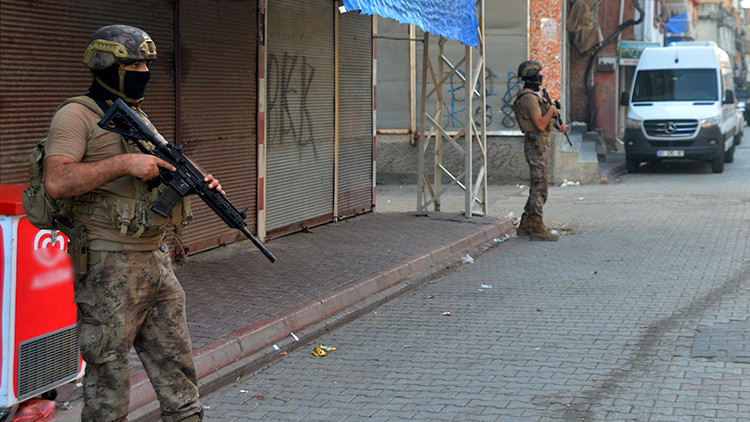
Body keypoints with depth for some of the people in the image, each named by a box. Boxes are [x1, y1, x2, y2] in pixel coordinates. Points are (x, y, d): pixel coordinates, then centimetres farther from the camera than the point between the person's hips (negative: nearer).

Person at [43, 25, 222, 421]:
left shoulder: (139, 117, 17)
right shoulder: (77, 116, -8)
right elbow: (56, 181, -22)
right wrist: (124, 163, -24)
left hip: (156, 262, 8)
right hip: (109, 270, -8)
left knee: (177, 369, 12)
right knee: (107, 374, 1)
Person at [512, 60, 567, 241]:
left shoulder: (533, 97, 18)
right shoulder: (529, 98, -16)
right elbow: (540, 125, -21)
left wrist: (557, 126, 11)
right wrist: (552, 110, -9)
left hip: (539, 145, 11)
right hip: (537, 145, -11)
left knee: (537, 187, 13)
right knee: (539, 188, -8)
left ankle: (525, 226, 18)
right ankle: (537, 229, -5)